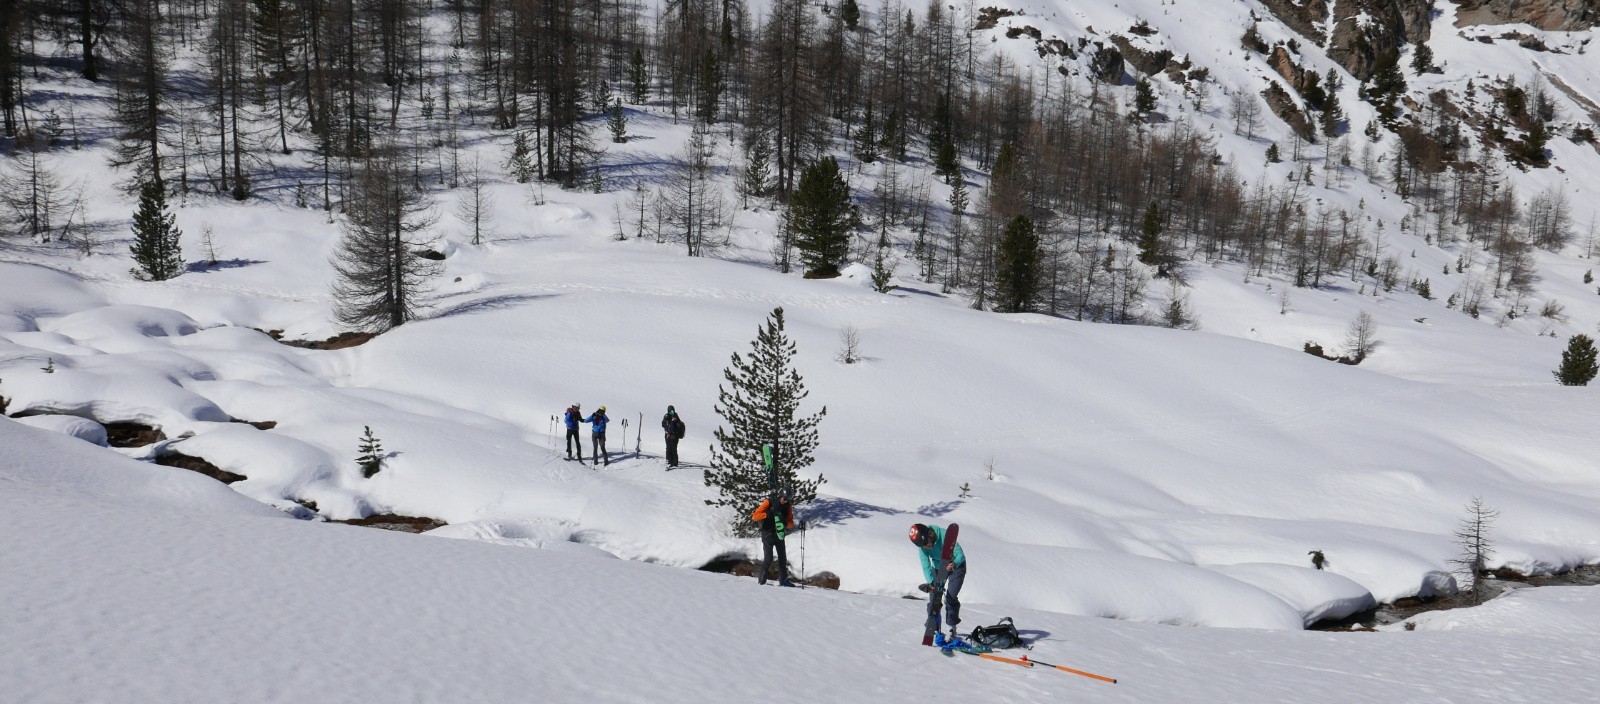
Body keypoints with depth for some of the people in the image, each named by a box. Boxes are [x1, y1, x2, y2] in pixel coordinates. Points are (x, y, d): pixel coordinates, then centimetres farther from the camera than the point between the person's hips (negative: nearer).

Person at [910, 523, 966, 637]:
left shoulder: (945, 535, -35)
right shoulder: (923, 544, -22)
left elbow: (960, 554, -35)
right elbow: (926, 565, -26)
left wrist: (954, 564, -56)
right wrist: (931, 582, -40)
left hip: (956, 566, -4)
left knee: (951, 597, -14)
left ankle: (952, 626, 0)